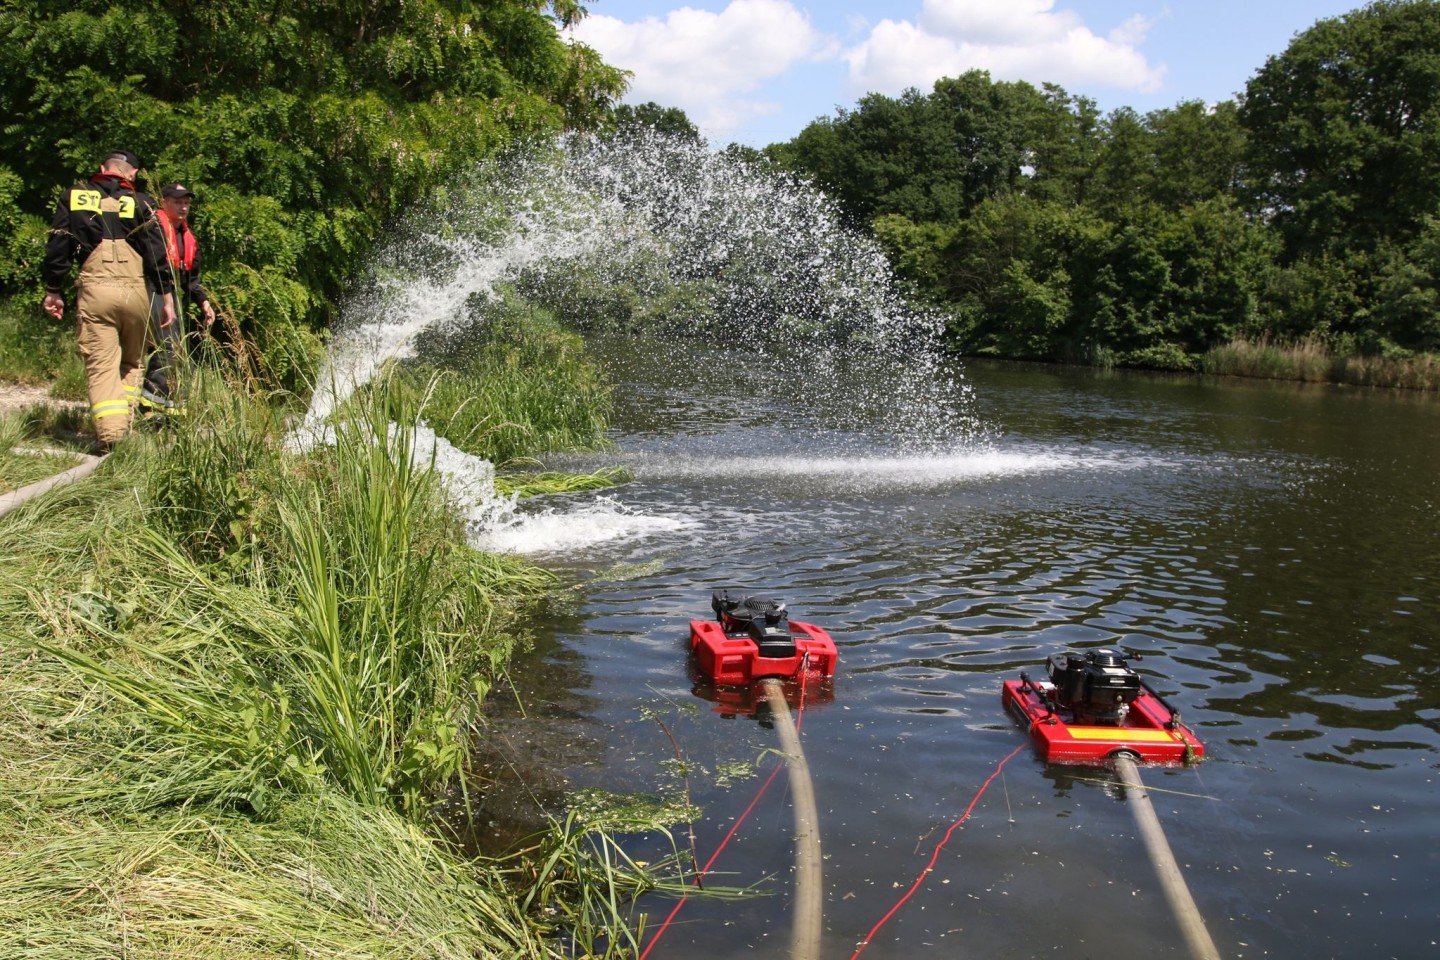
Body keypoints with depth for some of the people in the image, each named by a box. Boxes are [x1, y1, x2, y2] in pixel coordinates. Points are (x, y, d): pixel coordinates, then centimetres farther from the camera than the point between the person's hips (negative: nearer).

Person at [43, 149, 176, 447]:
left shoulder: (74, 197, 10)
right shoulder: (140, 202, 5)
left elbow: (57, 247, 9)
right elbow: (157, 253, -1)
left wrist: (53, 290, 15)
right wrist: (167, 297, 1)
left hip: (93, 290, 0)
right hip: (135, 290, 0)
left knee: (100, 364, 0)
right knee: (132, 362, 17)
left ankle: (110, 433, -13)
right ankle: (125, 423, 10)